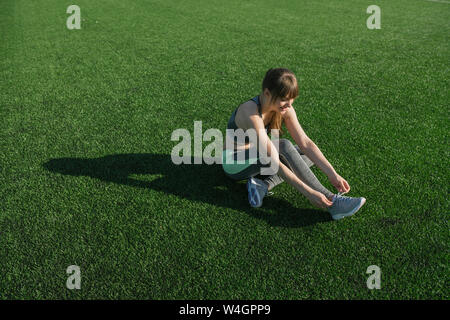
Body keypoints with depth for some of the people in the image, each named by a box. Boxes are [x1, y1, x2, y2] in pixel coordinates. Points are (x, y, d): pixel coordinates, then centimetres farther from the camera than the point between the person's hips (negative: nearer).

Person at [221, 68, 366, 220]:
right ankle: (331, 202, -30)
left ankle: (264, 184, -18)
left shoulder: (285, 109, -11)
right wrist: (309, 193, -40)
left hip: (255, 157, 8)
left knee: (309, 155, -2)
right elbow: (273, 162, -38)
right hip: (235, 165, -8)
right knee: (284, 146, -32)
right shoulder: (251, 113, -33)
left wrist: (333, 175, -21)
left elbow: (305, 143, -12)